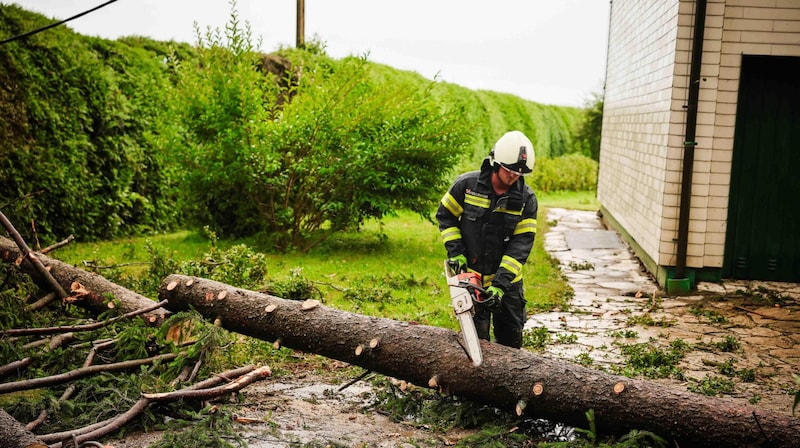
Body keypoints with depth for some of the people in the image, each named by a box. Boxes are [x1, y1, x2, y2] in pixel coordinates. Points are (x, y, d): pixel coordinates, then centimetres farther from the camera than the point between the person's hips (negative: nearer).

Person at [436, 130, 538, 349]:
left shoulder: (527, 199, -10)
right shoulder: (466, 185, -11)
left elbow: (521, 243, -15)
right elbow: (445, 215, 2)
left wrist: (501, 283, -23)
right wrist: (455, 251, -10)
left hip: (508, 280, 2)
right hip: (471, 276, -1)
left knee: (511, 337, 12)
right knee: (477, 335, 2)